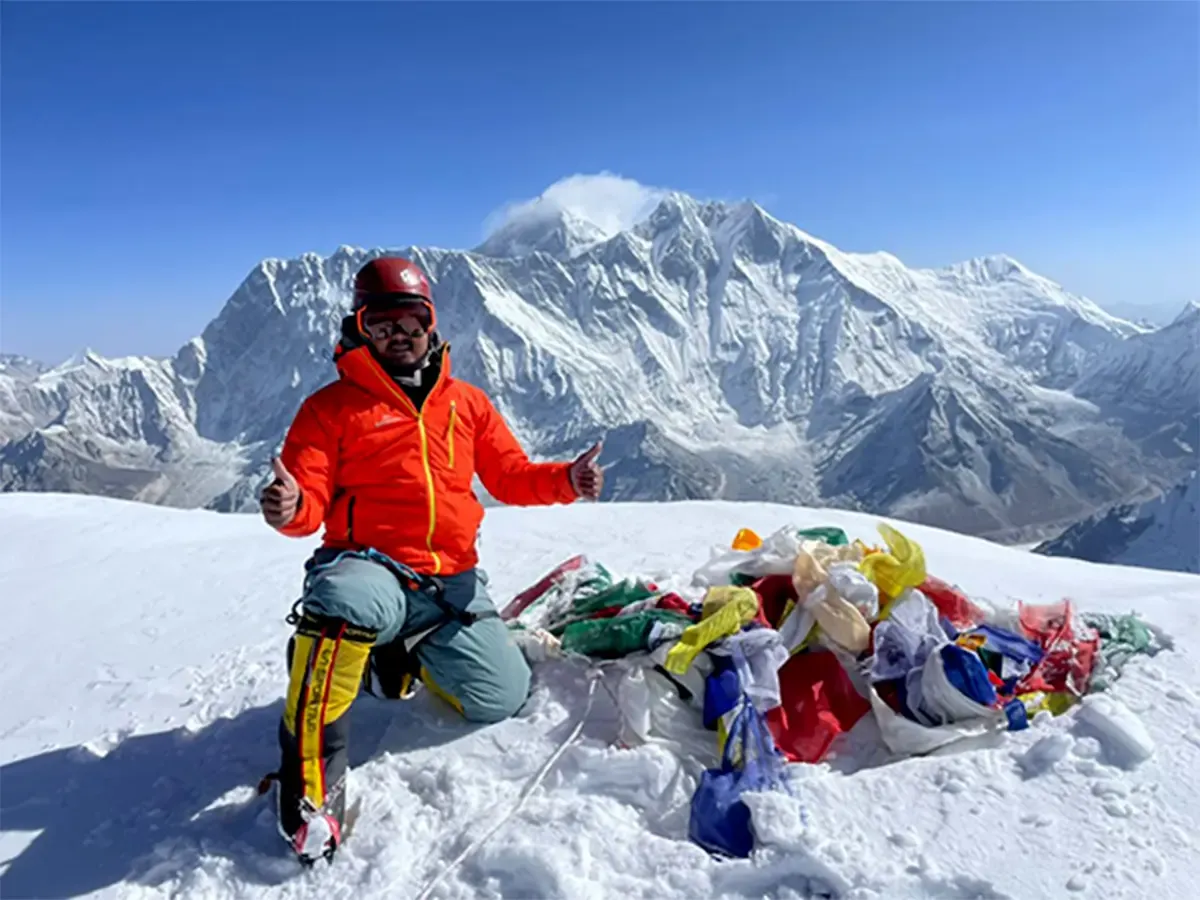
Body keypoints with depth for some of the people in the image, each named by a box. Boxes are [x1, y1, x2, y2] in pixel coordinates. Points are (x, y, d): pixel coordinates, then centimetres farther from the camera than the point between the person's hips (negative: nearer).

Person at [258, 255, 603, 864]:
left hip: (451, 580, 4)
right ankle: (312, 775, -20)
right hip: (370, 566, -4)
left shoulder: (467, 403, 12)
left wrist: (565, 480, -4)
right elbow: (311, 502, -6)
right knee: (343, 604, -40)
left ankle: (400, 659, 25)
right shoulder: (331, 406, 1)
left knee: (501, 700, -3)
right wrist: (290, 508, -30)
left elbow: (510, 477, 15)